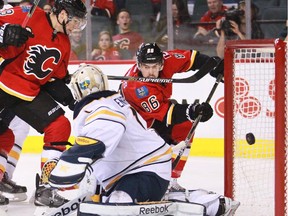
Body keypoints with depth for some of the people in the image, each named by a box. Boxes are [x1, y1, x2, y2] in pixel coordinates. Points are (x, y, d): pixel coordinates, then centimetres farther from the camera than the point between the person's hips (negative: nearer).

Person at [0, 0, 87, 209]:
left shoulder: (63, 43, 12)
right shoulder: (28, 18, -12)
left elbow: (55, 78, 18)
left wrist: (68, 97, 4)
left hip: (31, 91, 7)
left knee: (60, 126, -4)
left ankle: (46, 186, -3)